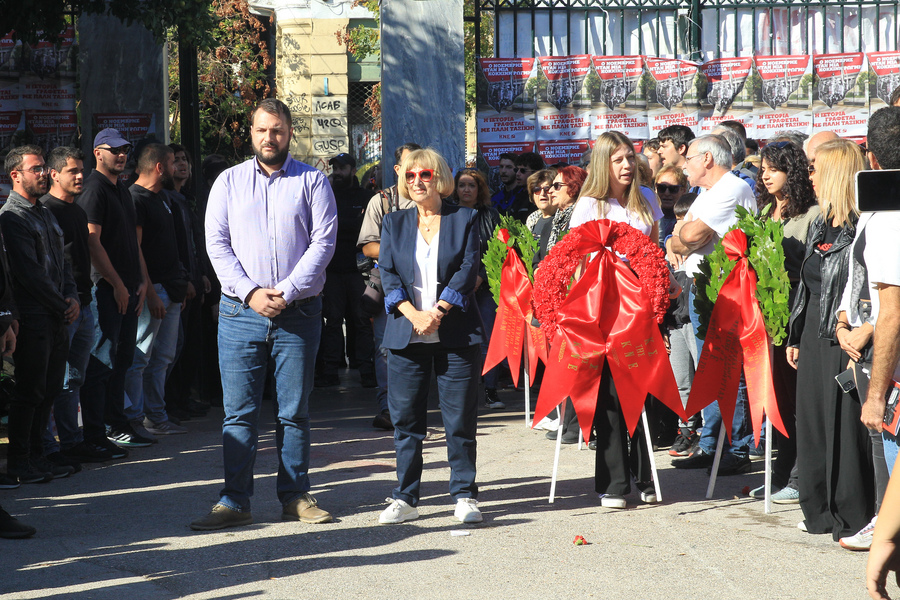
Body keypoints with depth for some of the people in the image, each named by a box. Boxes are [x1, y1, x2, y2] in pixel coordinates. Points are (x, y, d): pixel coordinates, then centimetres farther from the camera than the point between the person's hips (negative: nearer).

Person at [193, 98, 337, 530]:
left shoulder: (312, 181, 6)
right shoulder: (229, 182, 10)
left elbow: (323, 241, -2)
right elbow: (216, 243, 3)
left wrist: (287, 292, -12)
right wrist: (250, 292, -10)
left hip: (298, 313, 0)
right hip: (240, 313, 1)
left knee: (294, 411, 5)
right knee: (239, 411, -1)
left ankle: (295, 496, 13)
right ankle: (235, 502, 4)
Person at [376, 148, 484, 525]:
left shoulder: (465, 219, 6)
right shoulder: (394, 224, 13)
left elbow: (468, 270, -3)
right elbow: (388, 274, 4)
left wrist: (438, 311, -14)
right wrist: (413, 314, -11)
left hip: (455, 334, -2)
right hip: (406, 335, 2)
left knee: (460, 419, 0)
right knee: (405, 419, 3)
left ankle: (464, 497, 9)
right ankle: (405, 499, 11)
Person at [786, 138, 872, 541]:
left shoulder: (862, 229, -14)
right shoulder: (820, 227, 15)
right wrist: (795, 338, 20)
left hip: (842, 342, -9)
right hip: (814, 338, 9)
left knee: (845, 427, -4)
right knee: (812, 424, 13)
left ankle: (853, 519, 5)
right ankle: (821, 512, 24)